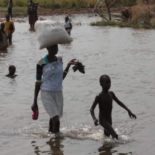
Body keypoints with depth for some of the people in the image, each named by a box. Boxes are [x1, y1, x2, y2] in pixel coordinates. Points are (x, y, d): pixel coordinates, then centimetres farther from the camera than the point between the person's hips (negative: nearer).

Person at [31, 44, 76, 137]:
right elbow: (38, 83, -5)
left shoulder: (59, 60, 3)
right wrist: (35, 102, -4)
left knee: (54, 118, 12)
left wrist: (69, 65, 10)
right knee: (55, 118, -18)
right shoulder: (42, 63, -11)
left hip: (58, 93, 5)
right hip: (46, 94, -5)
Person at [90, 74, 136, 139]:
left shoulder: (111, 94, 1)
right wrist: (94, 119, -38)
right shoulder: (99, 97, -18)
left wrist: (129, 111, 7)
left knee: (107, 135, 22)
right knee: (115, 135, -23)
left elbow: (119, 102, 13)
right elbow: (92, 109, -20)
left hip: (109, 119, 7)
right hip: (102, 120, -7)